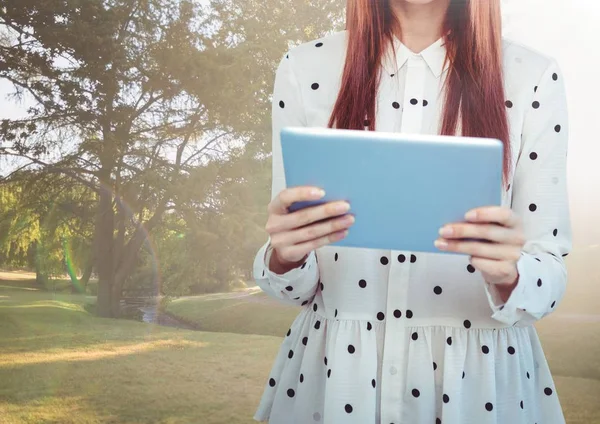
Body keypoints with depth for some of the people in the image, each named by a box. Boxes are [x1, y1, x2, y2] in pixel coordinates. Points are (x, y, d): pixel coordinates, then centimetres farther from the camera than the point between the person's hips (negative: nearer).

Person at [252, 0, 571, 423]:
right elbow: (295, 286, -1)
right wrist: (285, 256, -23)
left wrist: (508, 276, -26)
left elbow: (550, 277, -5)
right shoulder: (304, 69, -4)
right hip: (334, 368, 1)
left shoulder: (534, 77, -6)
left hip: (478, 373, 0)